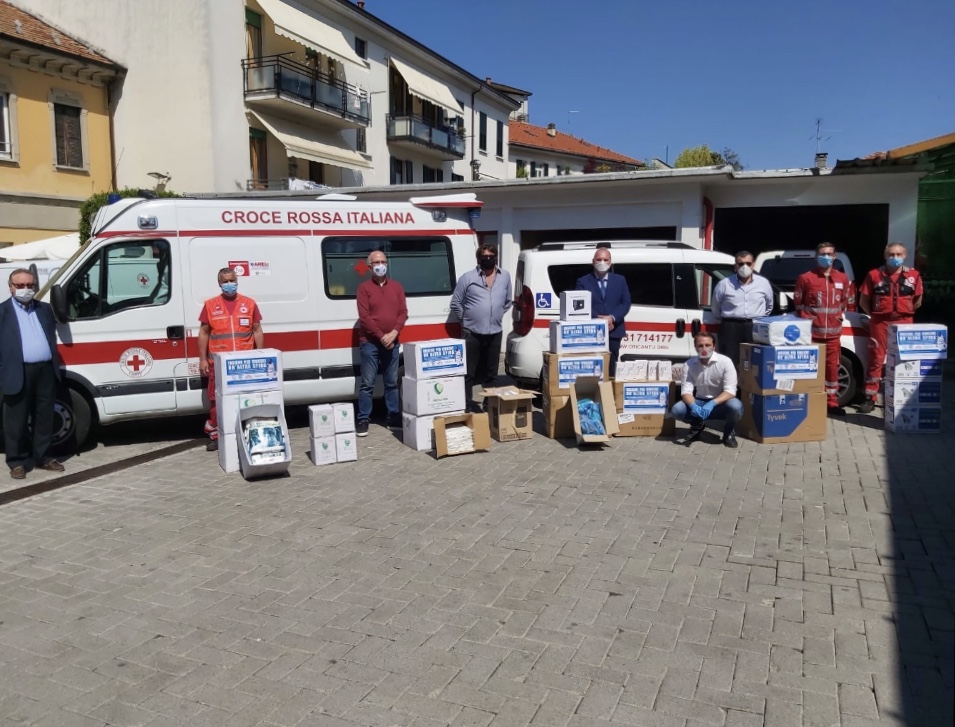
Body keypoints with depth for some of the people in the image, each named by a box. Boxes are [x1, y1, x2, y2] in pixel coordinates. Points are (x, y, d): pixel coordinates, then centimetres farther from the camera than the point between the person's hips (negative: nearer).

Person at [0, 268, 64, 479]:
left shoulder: (45, 309, 15)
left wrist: (55, 366, 12)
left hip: (46, 370, 4)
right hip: (19, 373, -4)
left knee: (45, 418, 11)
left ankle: (43, 457, 22)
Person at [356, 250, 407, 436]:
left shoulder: (396, 286, 11)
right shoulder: (364, 288, -1)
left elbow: (403, 312, 5)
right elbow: (364, 317, -9)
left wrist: (394, 333, -11)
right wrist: (381, 336, -15)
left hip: (392, 342, 4)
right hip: (370, 343, -4)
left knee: (392, 382, 10)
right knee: (367, 383, -1)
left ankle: (394, 417, 17)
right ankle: (363, 420, 3)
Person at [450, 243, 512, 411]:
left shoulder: (505, 277, 8)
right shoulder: (467, 277, -3)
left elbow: (508, 302, 20)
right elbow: (455, 303, 2)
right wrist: (465, 320, 6)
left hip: (495, 332, 4)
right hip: (472, 333, -3)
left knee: (491, 372, 12)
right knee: (468, 371, -1)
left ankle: (490, 402, 22)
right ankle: (467, 403, 4)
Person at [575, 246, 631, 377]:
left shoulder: (620, 280, 12)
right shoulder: (583, 281, 5)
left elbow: (626, 303, 3)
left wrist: (612, 318, -14)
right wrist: (599, 319, -17)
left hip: (614, 332, 2)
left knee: (610, 370, 6)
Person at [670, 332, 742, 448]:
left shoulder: (725, 362, -16)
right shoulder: (690, 364, -7)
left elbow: (730, 391, -20)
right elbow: (686, 390, -11)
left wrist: (712, 403, -37)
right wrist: (693, 406, -33)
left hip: (720, 403, -2)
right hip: (700, 402, 2)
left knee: (735, 406, -36)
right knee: (676, 410, -24)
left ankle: (729, 432, -1)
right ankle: (697, 426, 9)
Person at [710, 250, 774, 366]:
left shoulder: (764, 283, 7)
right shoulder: (724, 284, 1)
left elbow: (769, 305, 22)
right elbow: (715, 307, 13)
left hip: (756, 328, 2)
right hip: (731, 328, -2)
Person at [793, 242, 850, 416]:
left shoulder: (842, 279, 9)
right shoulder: (805, 278, -4)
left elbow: (845, 301, 21)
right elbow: (797, 303, 2)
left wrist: (839, 315, 9)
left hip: (833, 332, 4)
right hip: (811, 332, -4)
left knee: (832, 367, 9)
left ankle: (832, 402, 18)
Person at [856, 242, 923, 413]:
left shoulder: (914, 276, 4)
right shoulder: (874, 275, 0)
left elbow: (917, 300, 13)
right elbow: (863, 301, 5)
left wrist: (905, 313, 8)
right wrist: (875, 315, 1)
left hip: (904, 324, 2)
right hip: (880, 323, -2)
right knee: (876, 360, 0)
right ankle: (870, 398, 4)